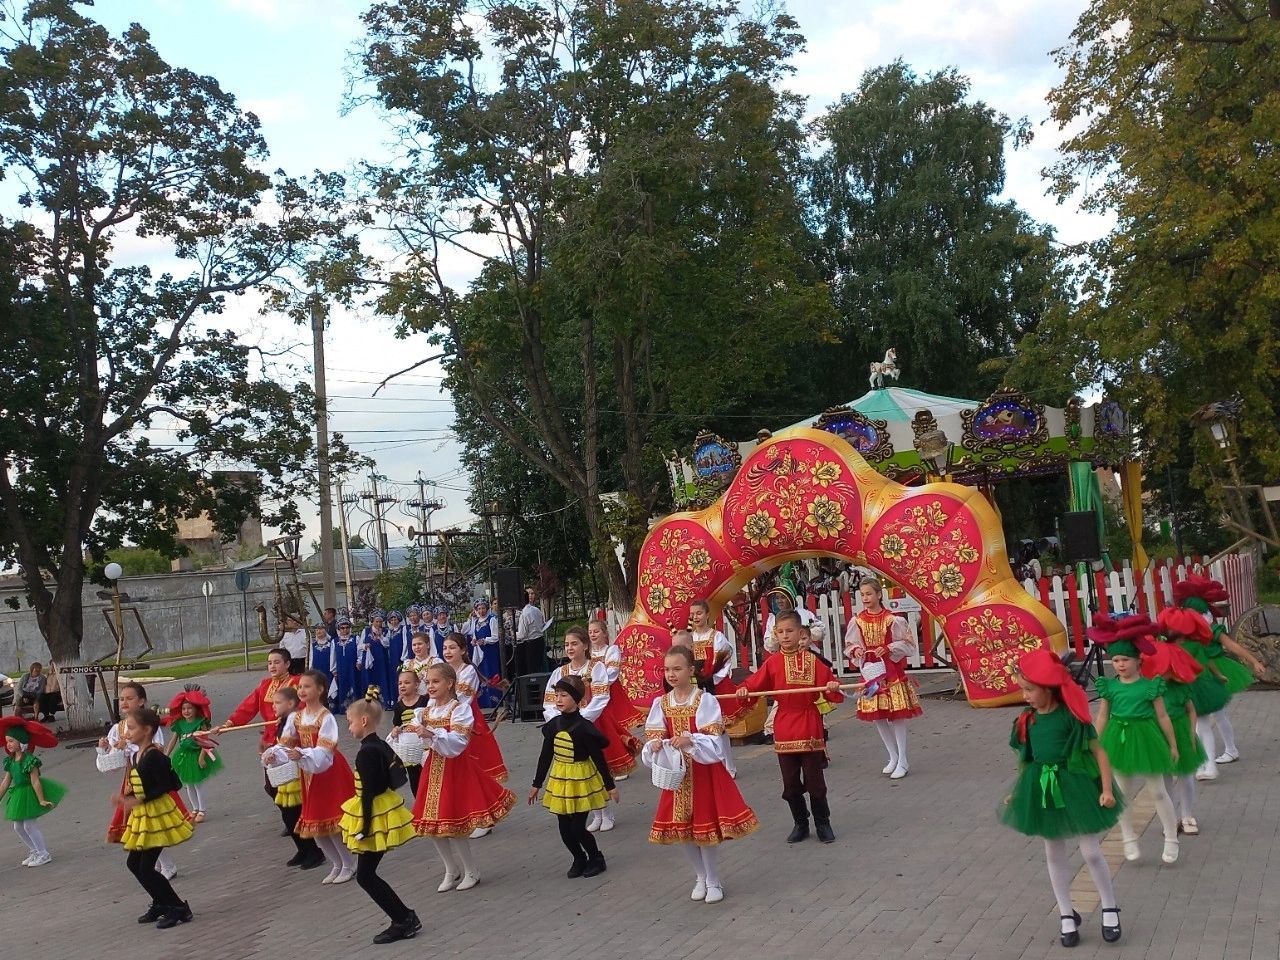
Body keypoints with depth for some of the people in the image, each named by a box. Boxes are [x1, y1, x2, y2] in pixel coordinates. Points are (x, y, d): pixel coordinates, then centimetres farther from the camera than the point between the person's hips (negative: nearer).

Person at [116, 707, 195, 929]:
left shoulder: (154, 755, -20)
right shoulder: (139, 755, 9)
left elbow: (166, 786, -24)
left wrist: (139, 800, -27)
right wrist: (126, 798, 8)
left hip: (157, 815, -10)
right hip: (143, 816, 10)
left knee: (145, 868, -6)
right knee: (134, 864, 15)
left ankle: (179, 907, 4)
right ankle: (161, 903, 29)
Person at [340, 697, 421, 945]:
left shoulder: (366, 752, -20)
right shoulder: (381, 745, 8)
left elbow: (369, 793, -21)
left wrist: (365, 828, -18)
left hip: (375, 816, -9)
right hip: (384, 811, 9)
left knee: (365, 876, 1)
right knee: (367, 874, 15)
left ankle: (405, 920, 4)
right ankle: (405, 919, 17)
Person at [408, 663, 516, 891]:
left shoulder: (460, 710, -12)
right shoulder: (425, 711, 8)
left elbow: (457, 743, -23)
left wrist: (431, 734, -33)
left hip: (454, 768, -7)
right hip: (434, 768, 7)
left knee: (452, 825, -5)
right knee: (432, 824, 9)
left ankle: (471, 872, 14)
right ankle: (452, 871, 27)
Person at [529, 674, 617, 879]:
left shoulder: (583, 727, -17)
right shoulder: (553, 725, -2)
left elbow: (599, 758, -12)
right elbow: (545, 756, 7)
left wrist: (610, 785, -8)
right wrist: (536, 784, 11)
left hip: (581, 780, -5)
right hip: (559, 781, 5)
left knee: (578, 828, -2)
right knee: (564, 829, 9)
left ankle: (596, 859, 22)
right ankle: (579, 860, 32)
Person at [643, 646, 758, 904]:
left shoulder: (705, 700, -12)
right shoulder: (661, 703, 0)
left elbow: (714, 743, -16)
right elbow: (653, 739, -2)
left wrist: (691, 741, -34)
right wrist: (655, 746, -24)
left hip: (705, 771, -4)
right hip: (676, 773, 4)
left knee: (705, 826, 0)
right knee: (682, 827, 10)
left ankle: (714, 881, 20)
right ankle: (701, 877, 31)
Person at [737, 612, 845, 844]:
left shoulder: (812, 661, -3)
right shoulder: (772, 663, 0)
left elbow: (829, 687, -4)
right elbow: (755, 683, -3)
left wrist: (834, 687, -26)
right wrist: (744, 689, -23)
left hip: (810, 729, -2)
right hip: (784, 731, 2)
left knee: (815, 781, 5)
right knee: (791, 784, 10)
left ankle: (822, 823, 22)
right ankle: (800, 824, 26)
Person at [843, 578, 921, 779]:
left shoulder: (892, 620, -10)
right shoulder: (857, 621, 0)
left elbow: (907, 644, -5)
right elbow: (850, 646, 9)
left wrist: (888, 648, -18)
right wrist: (855, 650, -12)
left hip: (892, 672, -4)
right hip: (870, 672, 4)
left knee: (897, 716, -2)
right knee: (877, 717, 9)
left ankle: (902, 762, 9)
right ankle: (893, 757, 26)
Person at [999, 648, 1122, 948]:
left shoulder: (1071, 715, -16)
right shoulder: (1027, 720, -1)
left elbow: (1098, 751, -12)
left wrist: (1106, 790, -16)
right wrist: (1017, 792, 12)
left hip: (1075, 787, -5)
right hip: (1041, 791, 5)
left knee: (1091, 852, 2)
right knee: (1053, 854, 12)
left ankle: (1110, 909, 24)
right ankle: (1067, 915, 26)